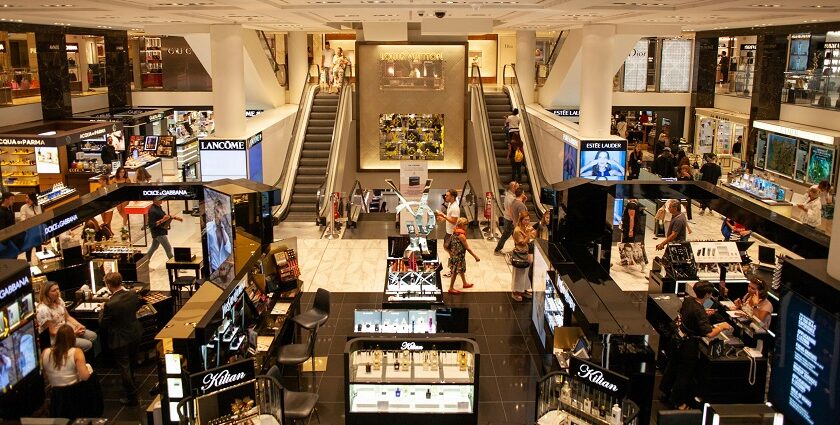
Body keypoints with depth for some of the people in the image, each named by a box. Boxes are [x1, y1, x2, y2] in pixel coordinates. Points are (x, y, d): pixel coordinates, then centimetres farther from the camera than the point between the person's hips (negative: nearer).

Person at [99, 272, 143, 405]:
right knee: (130, 363, 29)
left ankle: (131, 397, 19)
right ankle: (131, 386, 52)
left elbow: (102, 324, -17)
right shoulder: (132, 295, -12)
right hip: (135, 334, 7)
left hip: (120, 340, -7)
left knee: (124, 367, 9)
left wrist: (102, 310, -1)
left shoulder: (110, 305, -31)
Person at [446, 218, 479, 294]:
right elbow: (468, 248, -23)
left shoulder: (455, 232, -1)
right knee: (455, 272, 4)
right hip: (458, 256, -9)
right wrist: (475, 257, -15)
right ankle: (451, 288, 16)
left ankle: (465, 283, 42)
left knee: (462, 269, 24)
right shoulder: (461, 235, -26)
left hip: (455, 254, 9)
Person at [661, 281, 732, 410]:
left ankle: (665, 389, 47)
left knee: (673, 365, 27)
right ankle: (677, 402, 24)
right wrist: (722, 327, -19)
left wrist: (705, 314, 12)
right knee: (685, 374, 10)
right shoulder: (699, 312, -32)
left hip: (679, 339, 8)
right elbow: (710, 334, -36)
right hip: (689, 345, -8)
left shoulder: (688, 300, -8)